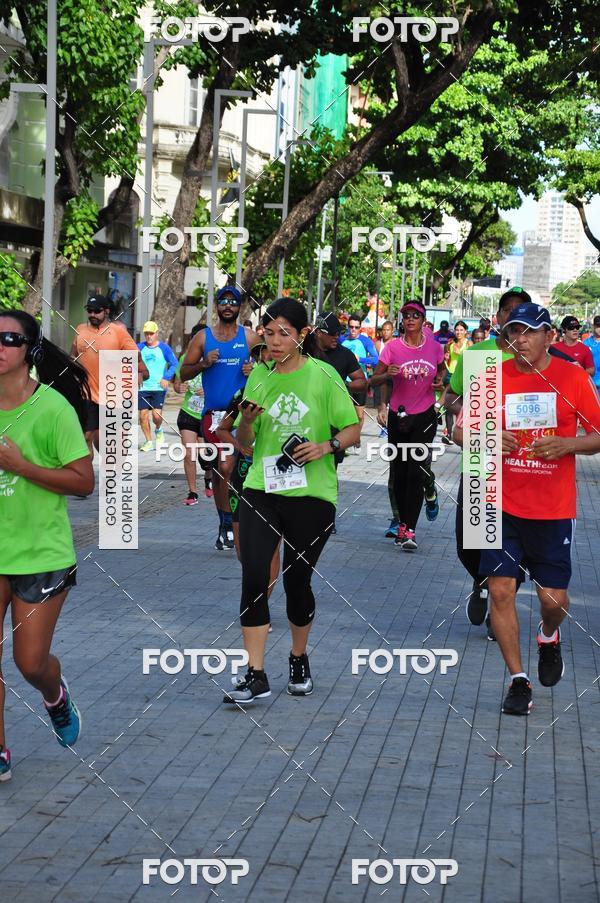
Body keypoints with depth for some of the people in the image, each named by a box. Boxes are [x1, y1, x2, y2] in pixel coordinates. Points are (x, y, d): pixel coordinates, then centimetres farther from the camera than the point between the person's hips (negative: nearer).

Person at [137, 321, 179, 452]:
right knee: (143, 415, -2)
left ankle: (158, 430, 22)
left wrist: (167, 378, -10)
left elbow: (174, 364, 1)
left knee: (156, 414, -12)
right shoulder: (140, 347, 7)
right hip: (143, 387, 3)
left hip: (159, 387, -2)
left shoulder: (164, 348, 1)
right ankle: (149, 442, 10)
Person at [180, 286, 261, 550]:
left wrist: (255, 370, -8)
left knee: (226, 467, -15)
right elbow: (184, 373, 8)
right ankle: (225, 523, 16)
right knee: (217, 471, 5)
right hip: (212, 412, 2)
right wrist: (204, 363, -10)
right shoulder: (203, 337, 8)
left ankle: (227, 525, -4)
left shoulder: (250, 338, 7)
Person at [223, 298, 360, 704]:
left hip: (312, 495, -2)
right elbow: (244, 443, 11)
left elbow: (352, 430, 1)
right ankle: (256, 676, -3)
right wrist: (247, 420, -11)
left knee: (297, 580, 7)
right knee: (253, 578, -9)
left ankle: (300, 660, 32)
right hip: (261, 491, 3)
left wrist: (327, 446, -18)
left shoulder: (323, 376, -3)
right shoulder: (259, 377, 7)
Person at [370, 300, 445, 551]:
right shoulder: (393, 347, -4)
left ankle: (409, 531, -13)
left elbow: (442, 369, 19)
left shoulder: (434, 347, -1)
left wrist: (440, 380, -4)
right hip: (399, 415, 1)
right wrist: (388, 374, -25)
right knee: (399, 472, 7)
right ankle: (403, 522, 25)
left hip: (425, 416, -1)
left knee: (416, 471, -11)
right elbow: (374, 380, -4)